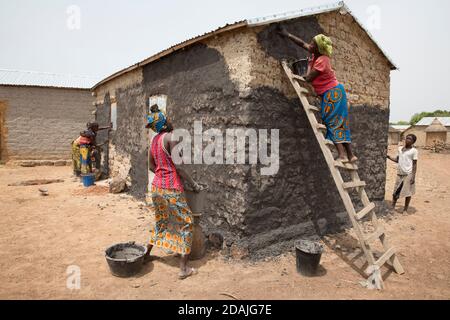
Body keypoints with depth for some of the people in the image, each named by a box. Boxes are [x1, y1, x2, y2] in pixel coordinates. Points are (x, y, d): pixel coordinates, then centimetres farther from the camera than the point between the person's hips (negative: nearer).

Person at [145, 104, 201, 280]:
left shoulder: (154, 140, 9)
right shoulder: (170, 137, -15)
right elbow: (178, 166, -17)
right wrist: (193, 183, -9)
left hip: (157, 186, 8)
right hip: (171, 188, -8)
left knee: (161, 221, 25)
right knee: (186, 223, 2)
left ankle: (147, 253, 38)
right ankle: (184, 269, 4)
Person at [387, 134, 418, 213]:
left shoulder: (414, 151, -5)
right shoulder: (400, 149, 11)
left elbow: (414, 164, -6)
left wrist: (413, 176, -12)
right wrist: (389, 157, 6)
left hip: (408, 174, -5)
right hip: (399, 174, 5)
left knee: (408, 192, 3)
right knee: (396, 192, 8)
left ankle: (405, 210, 15)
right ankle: (392, 207, 18)